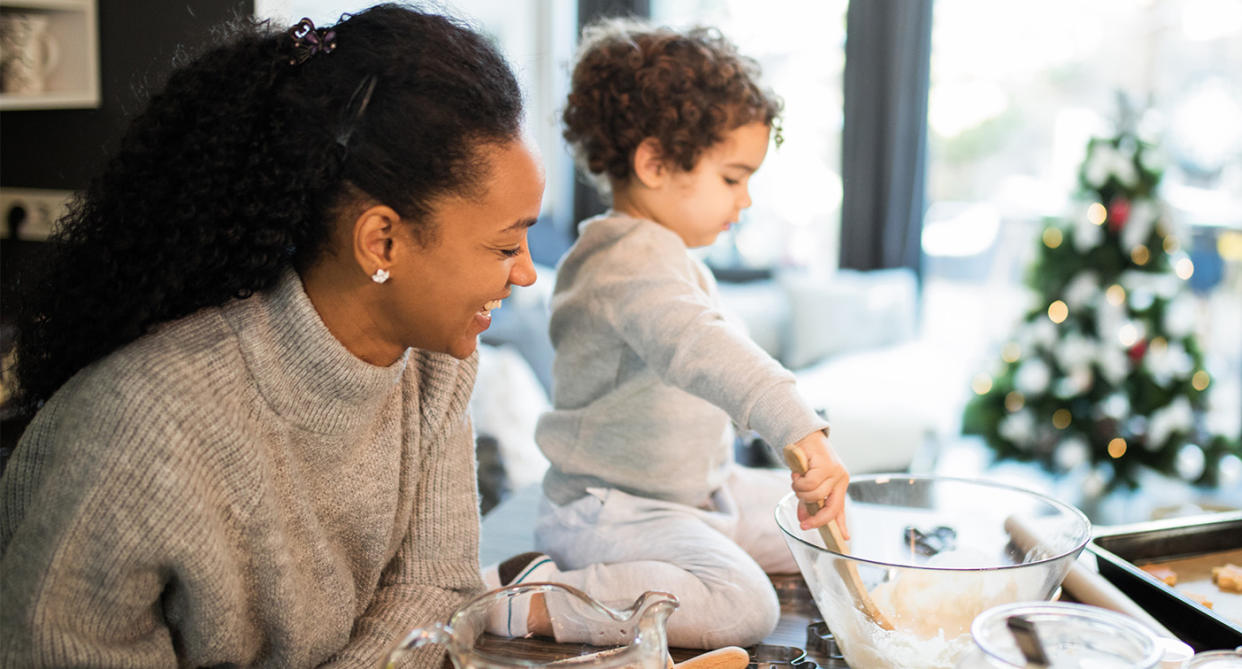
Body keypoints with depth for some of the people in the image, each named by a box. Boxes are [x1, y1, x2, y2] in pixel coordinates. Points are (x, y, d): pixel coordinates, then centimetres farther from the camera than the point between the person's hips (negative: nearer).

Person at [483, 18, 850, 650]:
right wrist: (803, 431, -54)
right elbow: (697, 347, -44)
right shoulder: (636, 264, -25)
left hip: (695, 488, 11)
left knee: (832, 536, 13)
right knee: (741, 605, -29)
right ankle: (527, 597, -19)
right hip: (610, 512, -11)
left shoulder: (660, 252, 12)